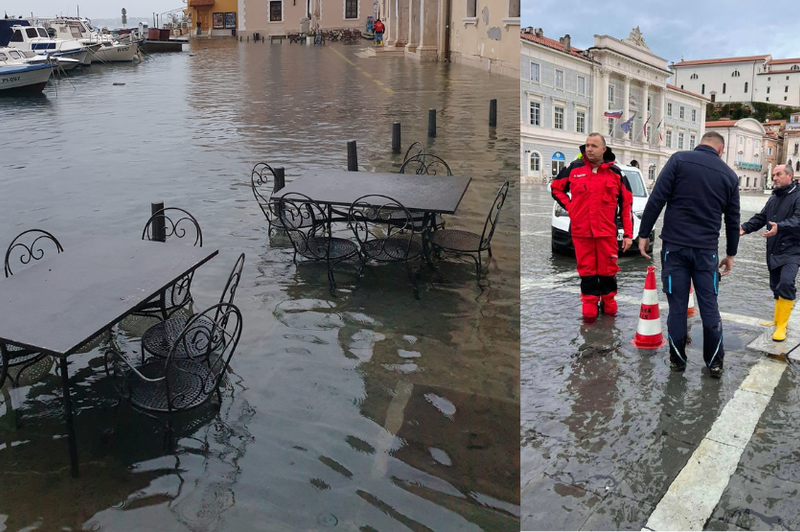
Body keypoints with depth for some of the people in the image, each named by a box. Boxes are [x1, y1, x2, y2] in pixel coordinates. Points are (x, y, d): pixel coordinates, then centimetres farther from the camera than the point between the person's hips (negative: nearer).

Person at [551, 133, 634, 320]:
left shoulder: (615, 173, 1)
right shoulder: (574, 169, 2)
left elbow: (627, 204, 4)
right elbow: (556, 188, 17)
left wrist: (628, 233, -1)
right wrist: (569, 207, 4)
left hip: (607, 231, 0)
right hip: (581, 231, 1)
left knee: (608, 268, 6)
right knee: (587, 269, 6)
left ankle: (608, 299, 25)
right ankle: (589, 302, 17)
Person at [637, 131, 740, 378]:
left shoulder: (679, 159, -1)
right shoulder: (729, 175, 8)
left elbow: (657, 199, -10)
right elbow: (733, 219, 13)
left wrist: (644, 233, -5)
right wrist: (731, 253, 23)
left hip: (675, 246, -2)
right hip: (707, 249, 2)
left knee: (677, 306, 5)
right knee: (709, 307, 9)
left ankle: (677, 360, 14)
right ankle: (715, 363, 16)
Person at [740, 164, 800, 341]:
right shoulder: (773, 198, 16)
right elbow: (760, 218, 12)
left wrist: (780, 227, -41)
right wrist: (745, 228, -7)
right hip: (773, 251, 8)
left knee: (786, 283, -21)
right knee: (776, 286, 15)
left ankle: (781, 326, -15)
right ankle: (778, 320, 32)